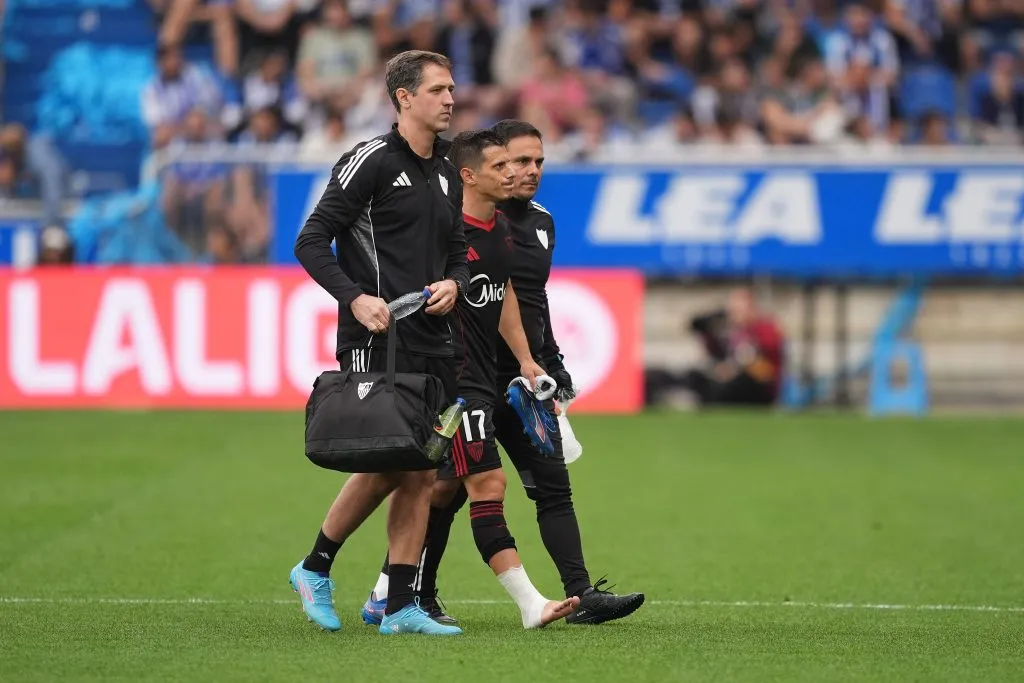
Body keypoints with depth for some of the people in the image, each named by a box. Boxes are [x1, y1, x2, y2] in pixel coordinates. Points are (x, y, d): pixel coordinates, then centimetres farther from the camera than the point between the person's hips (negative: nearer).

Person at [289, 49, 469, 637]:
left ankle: (401, 606, 6)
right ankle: (316, 568, 8)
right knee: (386, 465, -11)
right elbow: (311, 242, -9)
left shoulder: (447, 174, 17)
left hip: (432, 342, 7)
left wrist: (453, 284, 1)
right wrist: (356, 298, -20)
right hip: (376, 340, -7)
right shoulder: (371, 162, -6)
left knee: (421, 472, 4)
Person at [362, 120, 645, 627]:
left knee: (553, 486, -1)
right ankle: (417, 598, 12)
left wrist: (554, 369, 22)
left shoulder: (541, 222, 15)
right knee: (448, 491, -1)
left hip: (524, 381, 7)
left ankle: (582, 595, -6)